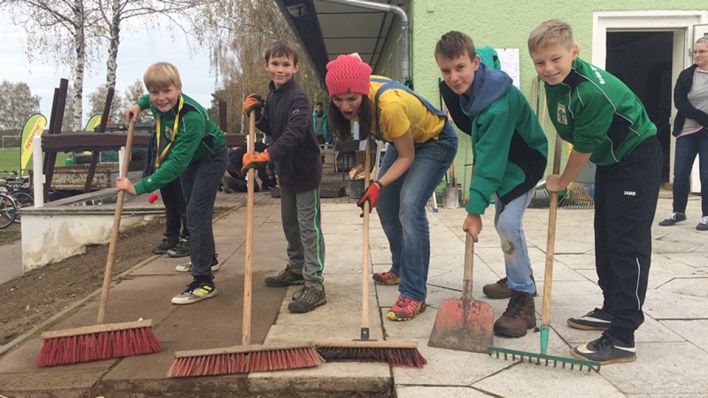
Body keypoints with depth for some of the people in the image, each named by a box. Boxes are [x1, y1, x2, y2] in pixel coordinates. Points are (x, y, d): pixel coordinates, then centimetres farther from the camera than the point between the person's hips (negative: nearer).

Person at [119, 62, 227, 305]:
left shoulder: (192, 117, -40)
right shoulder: (158, 104, -16)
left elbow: (177, 164, -45)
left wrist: (139, 187, -48)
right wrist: (138, 105, -7)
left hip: (210, 159, -9)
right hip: (188, 159, 9)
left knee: (197, 215, -17)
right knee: (192, 210, 21)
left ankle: (203, 281, -14)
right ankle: (207, 256, 43)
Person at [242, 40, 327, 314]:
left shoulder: (298, 97, -19)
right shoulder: (271, 95, 10)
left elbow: (293, 134, -30)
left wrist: (266, 156, -38)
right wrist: (257, 116, -1)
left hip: (305, 170, -9)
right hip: (285, 169, 9)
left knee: (309, 227, -7)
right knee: (289, 222, 21)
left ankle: (314, 284, -3)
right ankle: (296, 268, 39)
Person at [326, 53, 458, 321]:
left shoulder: (389, 105, -42)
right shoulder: (358, 87, -22)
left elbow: (406, 157, -28)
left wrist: (378, 185, -39)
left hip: (435, 142, -8)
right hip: (402, 139, 9)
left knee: (409, 206, -25)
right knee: (384, 204, 12)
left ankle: (414, 294, -21)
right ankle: (400, 269, 32)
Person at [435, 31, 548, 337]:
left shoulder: (498, 105, -38)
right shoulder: (468, 85, -13)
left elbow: (490, 160, -38)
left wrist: (475, 210, -36)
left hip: (525, 161, -10)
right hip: (502, 156, 10)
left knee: (508, 223, -24)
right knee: (502, 220, 19)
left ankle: (523, 302, -13)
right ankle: (520, 278, 42)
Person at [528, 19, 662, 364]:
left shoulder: (592, 92, -33)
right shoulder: (554, 79, -5)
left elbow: (583, 149, -23)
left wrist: (561, 182, -7)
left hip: (637, 159, -10)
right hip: (609, 160, 10)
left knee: (628, 245, -11)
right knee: (605, 239, 17)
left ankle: (622, 339, -9)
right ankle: (611, 309, 32)